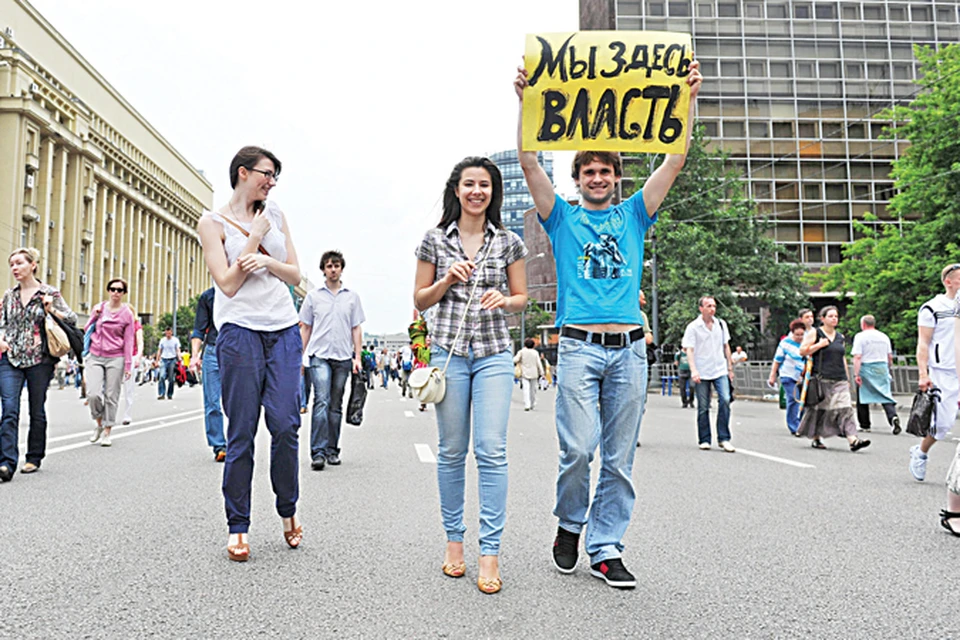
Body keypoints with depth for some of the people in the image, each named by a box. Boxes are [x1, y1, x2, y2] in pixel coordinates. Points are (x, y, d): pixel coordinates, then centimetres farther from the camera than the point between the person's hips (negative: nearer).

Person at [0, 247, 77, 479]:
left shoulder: (50, 293, 1)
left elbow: (72, 318, 3)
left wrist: (51, 310, -13)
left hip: (39, 359, -2)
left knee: (37, 411, 7)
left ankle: (34, 458, 21)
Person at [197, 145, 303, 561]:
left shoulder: (275, 215, 16)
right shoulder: (213, 222, 4)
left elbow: (295, 275, 11)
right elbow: (227, 284, -6)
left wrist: (265, 260, -7)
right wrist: (254, 239, -3)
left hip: (284, 330, 3)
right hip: (240, 331, -3)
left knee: (285, 424, -5)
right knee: (241, 433, -2)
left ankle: (288, 511, 15)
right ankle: (237, 527, 10)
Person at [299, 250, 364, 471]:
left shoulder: (352, 297, 11)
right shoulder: (313, 296, 8)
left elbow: (356, 329, 11)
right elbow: (305, 328, 11)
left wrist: (358, 357, 3)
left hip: (343, 357, 2)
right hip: (319, 355, -2)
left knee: (336, 406, 8)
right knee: (321, 401, -14)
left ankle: (332, 450, 16)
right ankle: (318, 452, -15)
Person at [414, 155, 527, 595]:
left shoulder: (508, 242, 8)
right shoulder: (435, 240, 7)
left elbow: (521, 298, 13)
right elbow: (420, 300, 9)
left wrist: (504, 300, -8)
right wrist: (448, 279, -8)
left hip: (494, 353, 0)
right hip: (448, 350, 0)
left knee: (492, 450, -8)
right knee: (451, 450, 6)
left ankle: (490, 552, -1)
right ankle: (453, 540, 20)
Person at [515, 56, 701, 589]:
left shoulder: (633, 216, 17)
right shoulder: (563, 217, 13)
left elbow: (675, 163, 11)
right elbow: (530, 162, 1)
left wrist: (688, 99, 3)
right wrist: (527, 101, -7)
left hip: (630, 348, 3)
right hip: (579, 345, -2)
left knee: (620, 456, 3)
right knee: (579, 448, -10)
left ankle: (606, 548, 14)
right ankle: (570, 523, 17)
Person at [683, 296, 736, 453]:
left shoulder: (721, 324, 9)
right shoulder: (693, 327, -4)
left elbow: (726, 346, 17)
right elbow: (689, 350, -9)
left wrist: (730, 367, 16)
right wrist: (693, 370, -20)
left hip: (720, 371, 3)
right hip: (702, 373, -3)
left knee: (725, 400, -13)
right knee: (703, 407, 4)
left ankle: (723, 438, -5)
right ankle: (704, 440, 14)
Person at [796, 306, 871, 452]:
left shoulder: (840, 337, 18)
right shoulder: (814, 334, 1)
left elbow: (843, 358, 24)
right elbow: (802, 351, -4)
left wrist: (847, 378, 21)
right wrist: (820, 345, -14)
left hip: (839, 380, 4)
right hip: (821, 379, -4)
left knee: (845, 409, -8)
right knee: (818, 409, 3)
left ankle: (853, 440, -17)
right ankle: (815, 438, 18)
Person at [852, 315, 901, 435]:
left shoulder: (860, 336, -5)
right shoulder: (884, 336, 11)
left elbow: (857, 357, -14)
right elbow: (890, 356, 15)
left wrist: (856, 374, -16)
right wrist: (889, 369, 29)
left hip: (866, 369, -4)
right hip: (882, 368, 4)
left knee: (862, 398, 7)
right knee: (886, 395, 2)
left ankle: (865, 425, 12)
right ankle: (893, 416, -23)